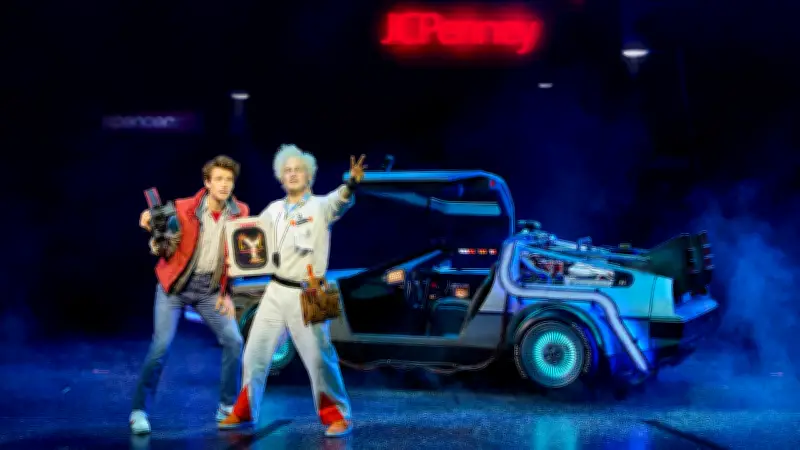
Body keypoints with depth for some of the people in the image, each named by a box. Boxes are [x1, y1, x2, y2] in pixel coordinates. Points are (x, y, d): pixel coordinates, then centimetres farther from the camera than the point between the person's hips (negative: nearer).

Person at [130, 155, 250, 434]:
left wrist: (227, 293, 2)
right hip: (176, 284, -3)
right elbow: (163, 251, -9)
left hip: (210, 288, 3)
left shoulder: (240, 212, -5)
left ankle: (228, 406, 13)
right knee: (161, 345, -13)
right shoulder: (184, 209, -14)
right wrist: (155, 231, -30)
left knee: (234, 341, -3)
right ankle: (139, 411, -2)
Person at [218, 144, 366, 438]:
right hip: (276, 291, 5)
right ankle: (245, 413, 24)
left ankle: (337, 417, 9)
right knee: (255, 352, 9)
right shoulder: (274, 209, 11)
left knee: (319, 357, -6)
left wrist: (352, 184, -47)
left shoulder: (320, 206, -4)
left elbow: (340, 202, -26)